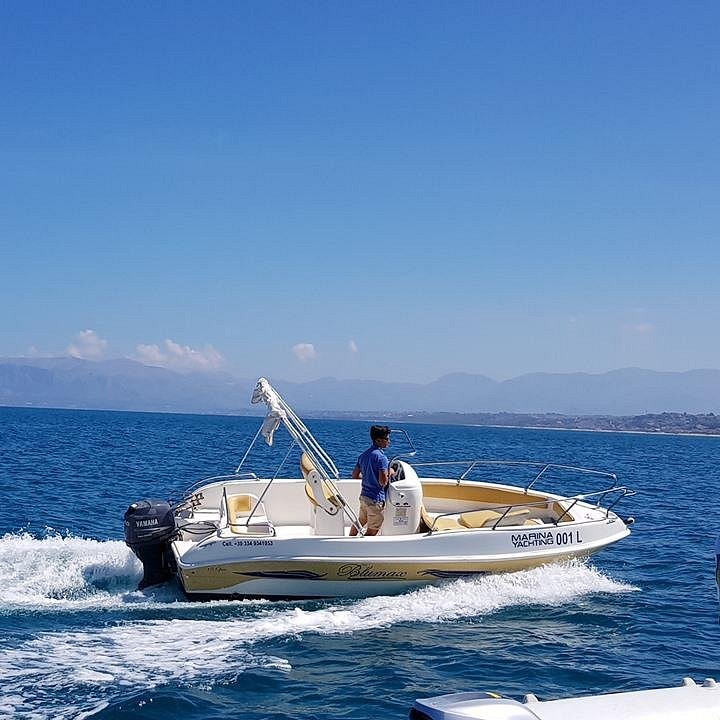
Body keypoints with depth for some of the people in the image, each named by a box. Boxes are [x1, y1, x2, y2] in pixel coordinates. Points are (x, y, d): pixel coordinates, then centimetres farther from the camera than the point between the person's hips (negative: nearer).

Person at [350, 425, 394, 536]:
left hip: (363, 496, 9)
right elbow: (383, 482, -23)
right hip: (376, 499, -9)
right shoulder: (381, 457, -19)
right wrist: (390, 473, -5)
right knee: (372, 531, 3)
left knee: (359, 522, 27)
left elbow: (355, 475, 14)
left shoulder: (364, 455, 7)